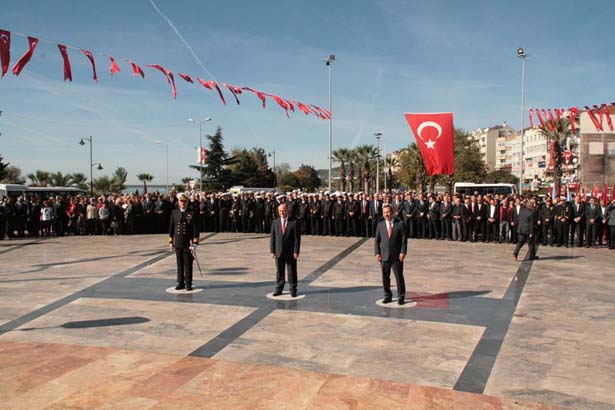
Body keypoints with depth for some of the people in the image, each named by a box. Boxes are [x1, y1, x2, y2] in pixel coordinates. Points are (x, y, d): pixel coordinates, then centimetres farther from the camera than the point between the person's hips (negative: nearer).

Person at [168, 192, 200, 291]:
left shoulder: (192, 214, -4)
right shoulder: (174, 213, 6)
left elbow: (196, 230, -5)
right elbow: (171, 228, 11)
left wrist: (195, 243, -10)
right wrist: (170, 242, 8)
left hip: (188, 243, -3)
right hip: (178, 243, 3)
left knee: (188, 264, 2)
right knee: (179, 264, 9)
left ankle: (188, 283, 12)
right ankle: (180, 283, 19)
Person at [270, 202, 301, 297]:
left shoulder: (294, 222, -6)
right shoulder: (275, 222, 4)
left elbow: (297, 238, -8)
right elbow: (273, 238, 5)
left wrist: (296, 252, -12)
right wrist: (272, 251, -1)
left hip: (291, 253, -3)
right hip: (279, 252, 3)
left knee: (292, 272, 5)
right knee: (279, 272, 11)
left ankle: (293, 290, 16)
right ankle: (279, 289, 22)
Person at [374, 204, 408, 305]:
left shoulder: (400, 224, -1)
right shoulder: (380, 225, 6)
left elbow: (404, 239, -3)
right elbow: (377, 240, 7)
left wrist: (403, 252, -11)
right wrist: (377, 253, -2)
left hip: (397, 256, -2)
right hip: (384, 256, 2)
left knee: (399, 276, 2)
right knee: (385, 277, 7)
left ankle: (401, 297, 15)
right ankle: (387, 296, 21)